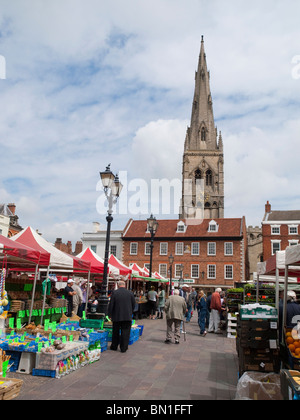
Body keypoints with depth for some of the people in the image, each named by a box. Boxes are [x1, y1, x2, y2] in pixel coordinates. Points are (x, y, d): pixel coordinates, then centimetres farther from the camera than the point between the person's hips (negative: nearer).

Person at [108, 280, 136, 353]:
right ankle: (123, 348, 9)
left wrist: (110, 314, 6)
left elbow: (111, 305, -5)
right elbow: (134, 304, 4)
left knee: (115, 332, 16)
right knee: (125, 332, 7)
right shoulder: (130, 293, -2)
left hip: (117, 316, 0)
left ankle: (114, 346, 26)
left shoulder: (114, 293, -6)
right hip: (127, 316, 0)